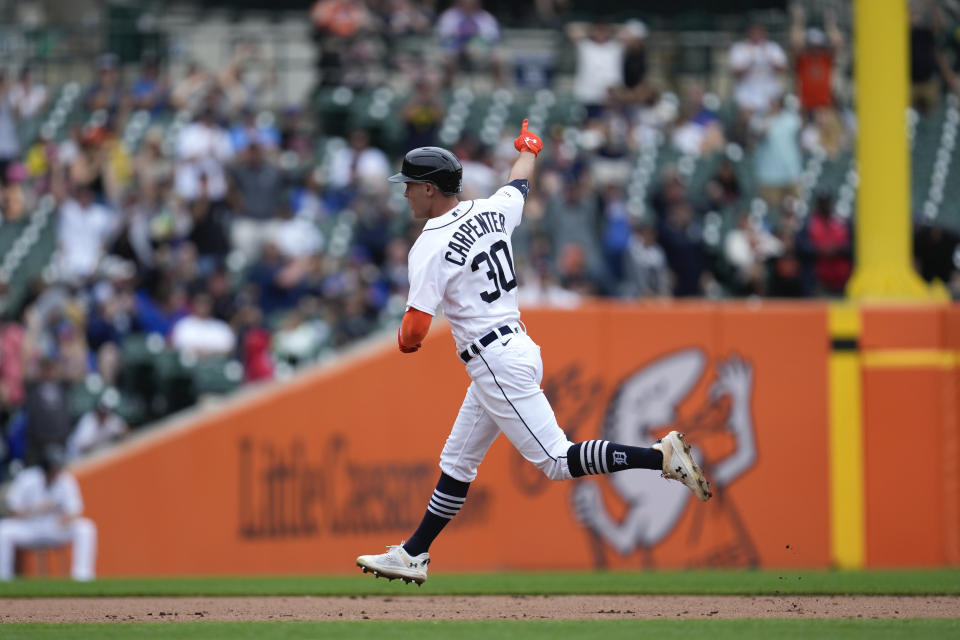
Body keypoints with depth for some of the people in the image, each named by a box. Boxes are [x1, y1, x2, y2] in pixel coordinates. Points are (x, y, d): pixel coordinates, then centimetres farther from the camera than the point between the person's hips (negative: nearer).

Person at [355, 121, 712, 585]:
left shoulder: (430, 246, -16)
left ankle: (661, 456, -18)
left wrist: (404, 339, 5)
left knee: (557, 461, -10)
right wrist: (527, 149, 51)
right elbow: (520, 182, 29)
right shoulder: (491, 212, 6)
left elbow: (414, 333, -20)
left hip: (496, 365, -10)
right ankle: (413, 555, 22)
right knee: (456, 463, 16)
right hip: (517, 350, 10)